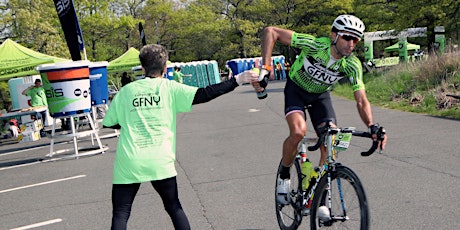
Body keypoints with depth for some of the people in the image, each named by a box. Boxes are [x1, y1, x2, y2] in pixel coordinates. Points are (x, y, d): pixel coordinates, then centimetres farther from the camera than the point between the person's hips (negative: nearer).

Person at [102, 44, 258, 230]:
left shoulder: (126, 91, 9)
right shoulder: (169, 88, 4)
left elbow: (108, 123, 15)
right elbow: (203, 94, -6)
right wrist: (237, 80, -4)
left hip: (127, 163, 1)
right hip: (160, 162, 0)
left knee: (120, 214, 4)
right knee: (174, 208, 17)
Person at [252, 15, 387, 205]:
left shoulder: (352, 66, -23)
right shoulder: (315, 45, -33)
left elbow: (361, 101, -21)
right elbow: (270, 31, -31)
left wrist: (372, 126, -40)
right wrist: (264, 69, -38)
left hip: (320, 96, 3)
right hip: (296, 89, -3)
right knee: (298, 131, -30)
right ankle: (283, 176, -2)